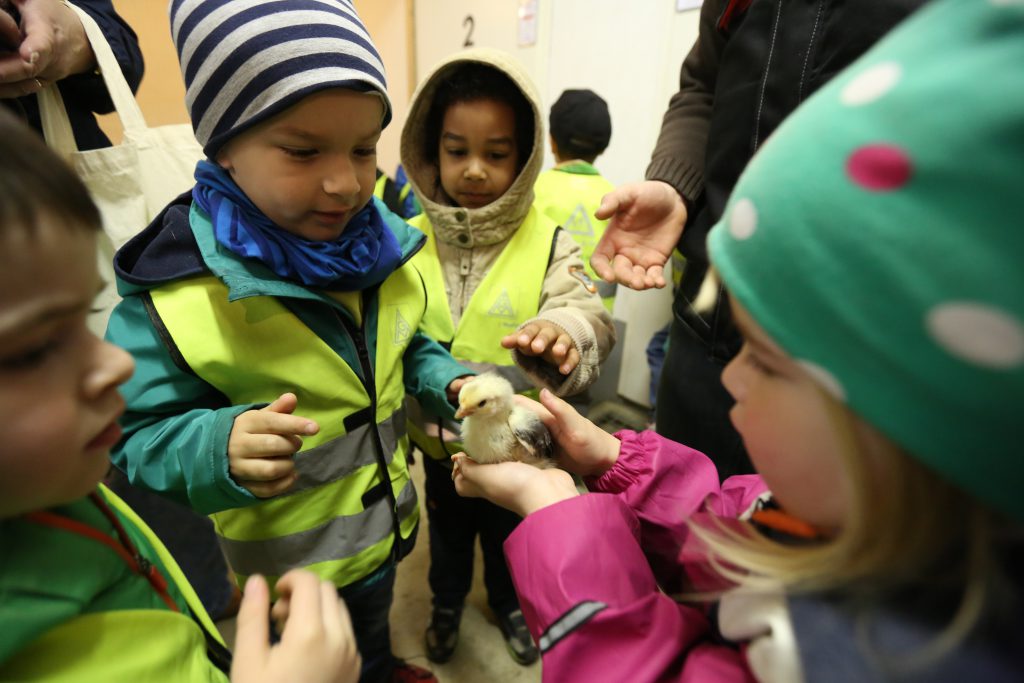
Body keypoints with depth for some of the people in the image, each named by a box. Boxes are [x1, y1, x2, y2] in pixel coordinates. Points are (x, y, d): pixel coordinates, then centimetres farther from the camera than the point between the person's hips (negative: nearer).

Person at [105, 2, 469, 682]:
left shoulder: (382, 243, -11)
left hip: (387, 521, 5)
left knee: (374, 626, 36)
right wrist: (220, 449, -38)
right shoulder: (170, 288, -26)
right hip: (286, 565, -4)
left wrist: (446, 382, -15)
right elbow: (139, 439, -19)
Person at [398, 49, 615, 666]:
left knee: (510, 533, 25)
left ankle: (509, 603, 56)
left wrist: (559, 334, -51)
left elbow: (586, 314, -29)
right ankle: (448, 602, 56)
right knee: (448, 531, 27)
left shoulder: (549, 241, -15)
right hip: (438, 439, 1)